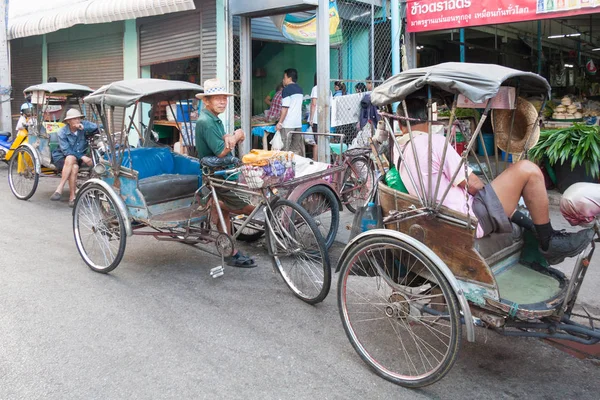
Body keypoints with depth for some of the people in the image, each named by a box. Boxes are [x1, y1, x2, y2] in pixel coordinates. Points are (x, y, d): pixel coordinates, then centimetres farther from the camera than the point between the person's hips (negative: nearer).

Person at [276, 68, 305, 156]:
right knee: (298, 147, 11)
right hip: (298, 123, 7)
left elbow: (285, 108, -14)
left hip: (288, 124, -7)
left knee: (285, 148, -3)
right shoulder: (300, 90, 12)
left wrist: (280, 122, -11)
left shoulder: (286, 90, -9)